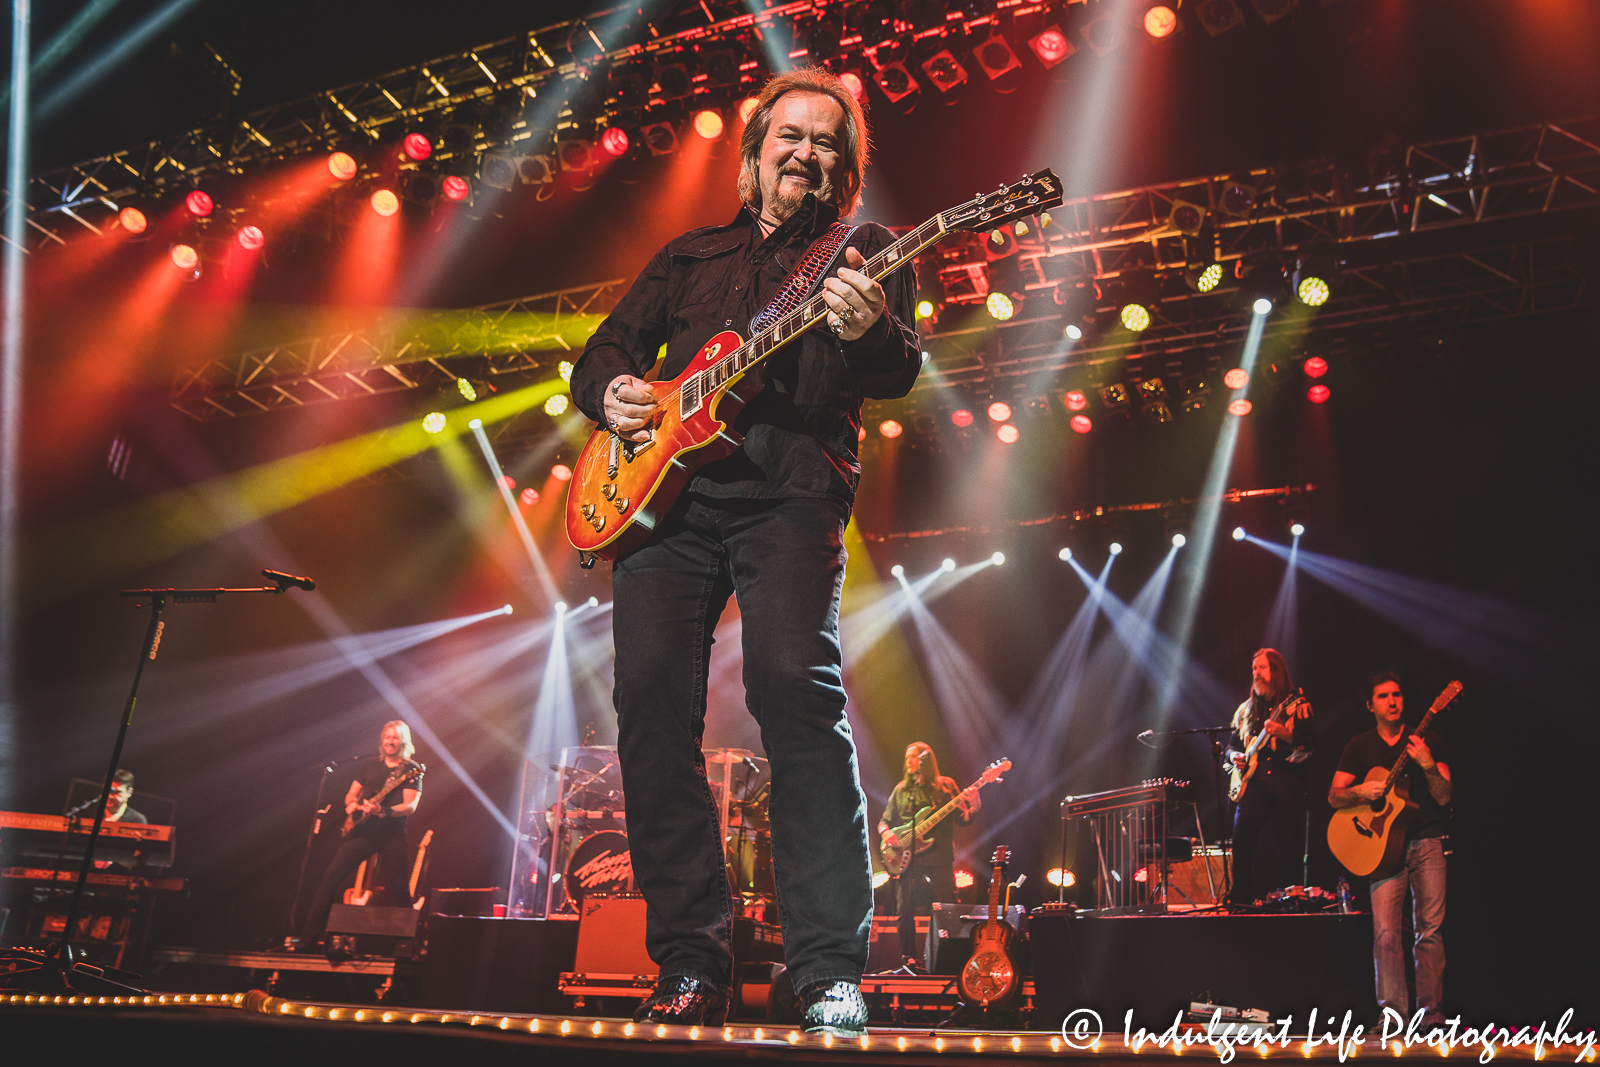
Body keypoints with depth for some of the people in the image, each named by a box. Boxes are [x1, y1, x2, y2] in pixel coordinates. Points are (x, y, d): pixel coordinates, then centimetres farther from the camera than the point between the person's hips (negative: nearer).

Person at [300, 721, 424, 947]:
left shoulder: (412, 770, 1)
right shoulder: (369, 765, 14)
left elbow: (410, 806, -10)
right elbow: (351, 794, 19)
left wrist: (382, 811, -26)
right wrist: (351, 804, -5)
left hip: (392, 832, -3)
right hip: (363, 829, 3)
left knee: (398, 889, -6)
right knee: (332, 875, -8)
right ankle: (311, 933, -3)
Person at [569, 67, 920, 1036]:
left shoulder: (865, 254, 17)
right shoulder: (688, 256, 28)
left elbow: (903, 372, 0)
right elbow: (606, 347, 29)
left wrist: (872, 330, -24)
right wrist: (613, 391, 4)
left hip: (787, 489, -3)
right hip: (663, 489, 4)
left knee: (796, 684, -22)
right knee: (655, 701, -9)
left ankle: (833, 973, -14)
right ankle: (691, 964, 1)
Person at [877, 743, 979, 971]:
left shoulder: (945, 785, 6)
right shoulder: (901, 789, 14)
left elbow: (963, 819, 2)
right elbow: (885, 819, 17)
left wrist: (973, 808, -18)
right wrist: (886, 833, -4)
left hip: (938, 857, -2)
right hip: (907, 857, 3)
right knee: (905, 910, -1)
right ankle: (909, 959, 8)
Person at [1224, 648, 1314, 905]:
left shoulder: (1296, 705, 5)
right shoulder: (1246, 709, 19)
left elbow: (1311, 743, -7)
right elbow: (1232, 742, 26)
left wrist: (1285, 734, -25)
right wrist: (1234, 756, 4)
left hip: (1286, 781, -3)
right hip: (1253, 782, 3)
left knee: (1290, 847, -4)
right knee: (1242, 842, -7)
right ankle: (1240, 900, -1)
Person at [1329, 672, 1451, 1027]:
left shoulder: (1427, 740, 9)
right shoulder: (1360, 746, 11)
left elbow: (1444, 797, 1)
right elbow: (1334, 796, 7)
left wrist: (1427, 765, -16)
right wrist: (1361, 791, -13)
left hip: (1426, 841, 0)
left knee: (1430, 928, -2)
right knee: (1385, 930, -10)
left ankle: (1431, 1011, 6)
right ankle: (1392, 1011, -7)